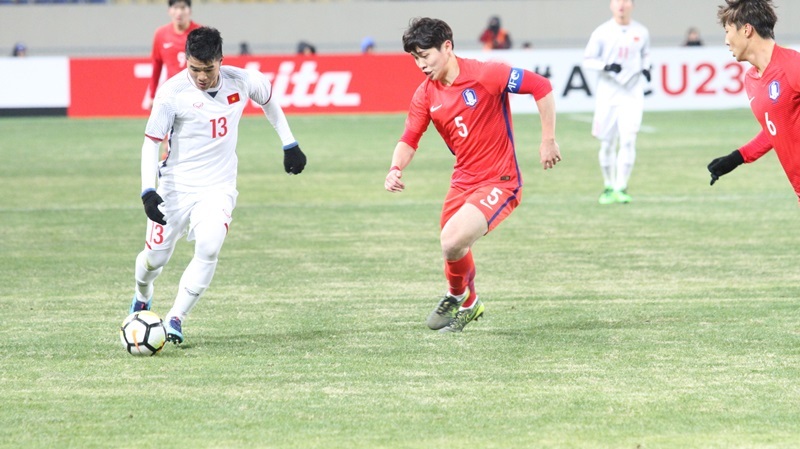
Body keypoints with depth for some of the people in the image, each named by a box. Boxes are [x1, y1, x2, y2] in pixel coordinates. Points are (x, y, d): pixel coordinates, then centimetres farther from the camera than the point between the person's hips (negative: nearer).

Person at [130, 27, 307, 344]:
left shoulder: (242, 82, -8)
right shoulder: (172, 92, -17)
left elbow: (268, 100, 15)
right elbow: (151, 141, -12)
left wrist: (289, 144, 19)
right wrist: (148, 191, -21)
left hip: (218, 187, 1)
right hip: (176, 186, -1)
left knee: (209, 248, -23)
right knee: (156, 256, 5)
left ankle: (175, 319, -10)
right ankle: (142, 296, 41)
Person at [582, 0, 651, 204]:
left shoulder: (641, 32, 4)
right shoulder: (602, 32, -2)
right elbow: (587, 60, 0)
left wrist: (645, 69, 0)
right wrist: (607, 67, -18)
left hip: (632, 94, 0)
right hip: (607, 93, 0)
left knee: (628, 140, -14)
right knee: (607, 143, 4)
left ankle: (621, 188, -10)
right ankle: (608, 187, 20)